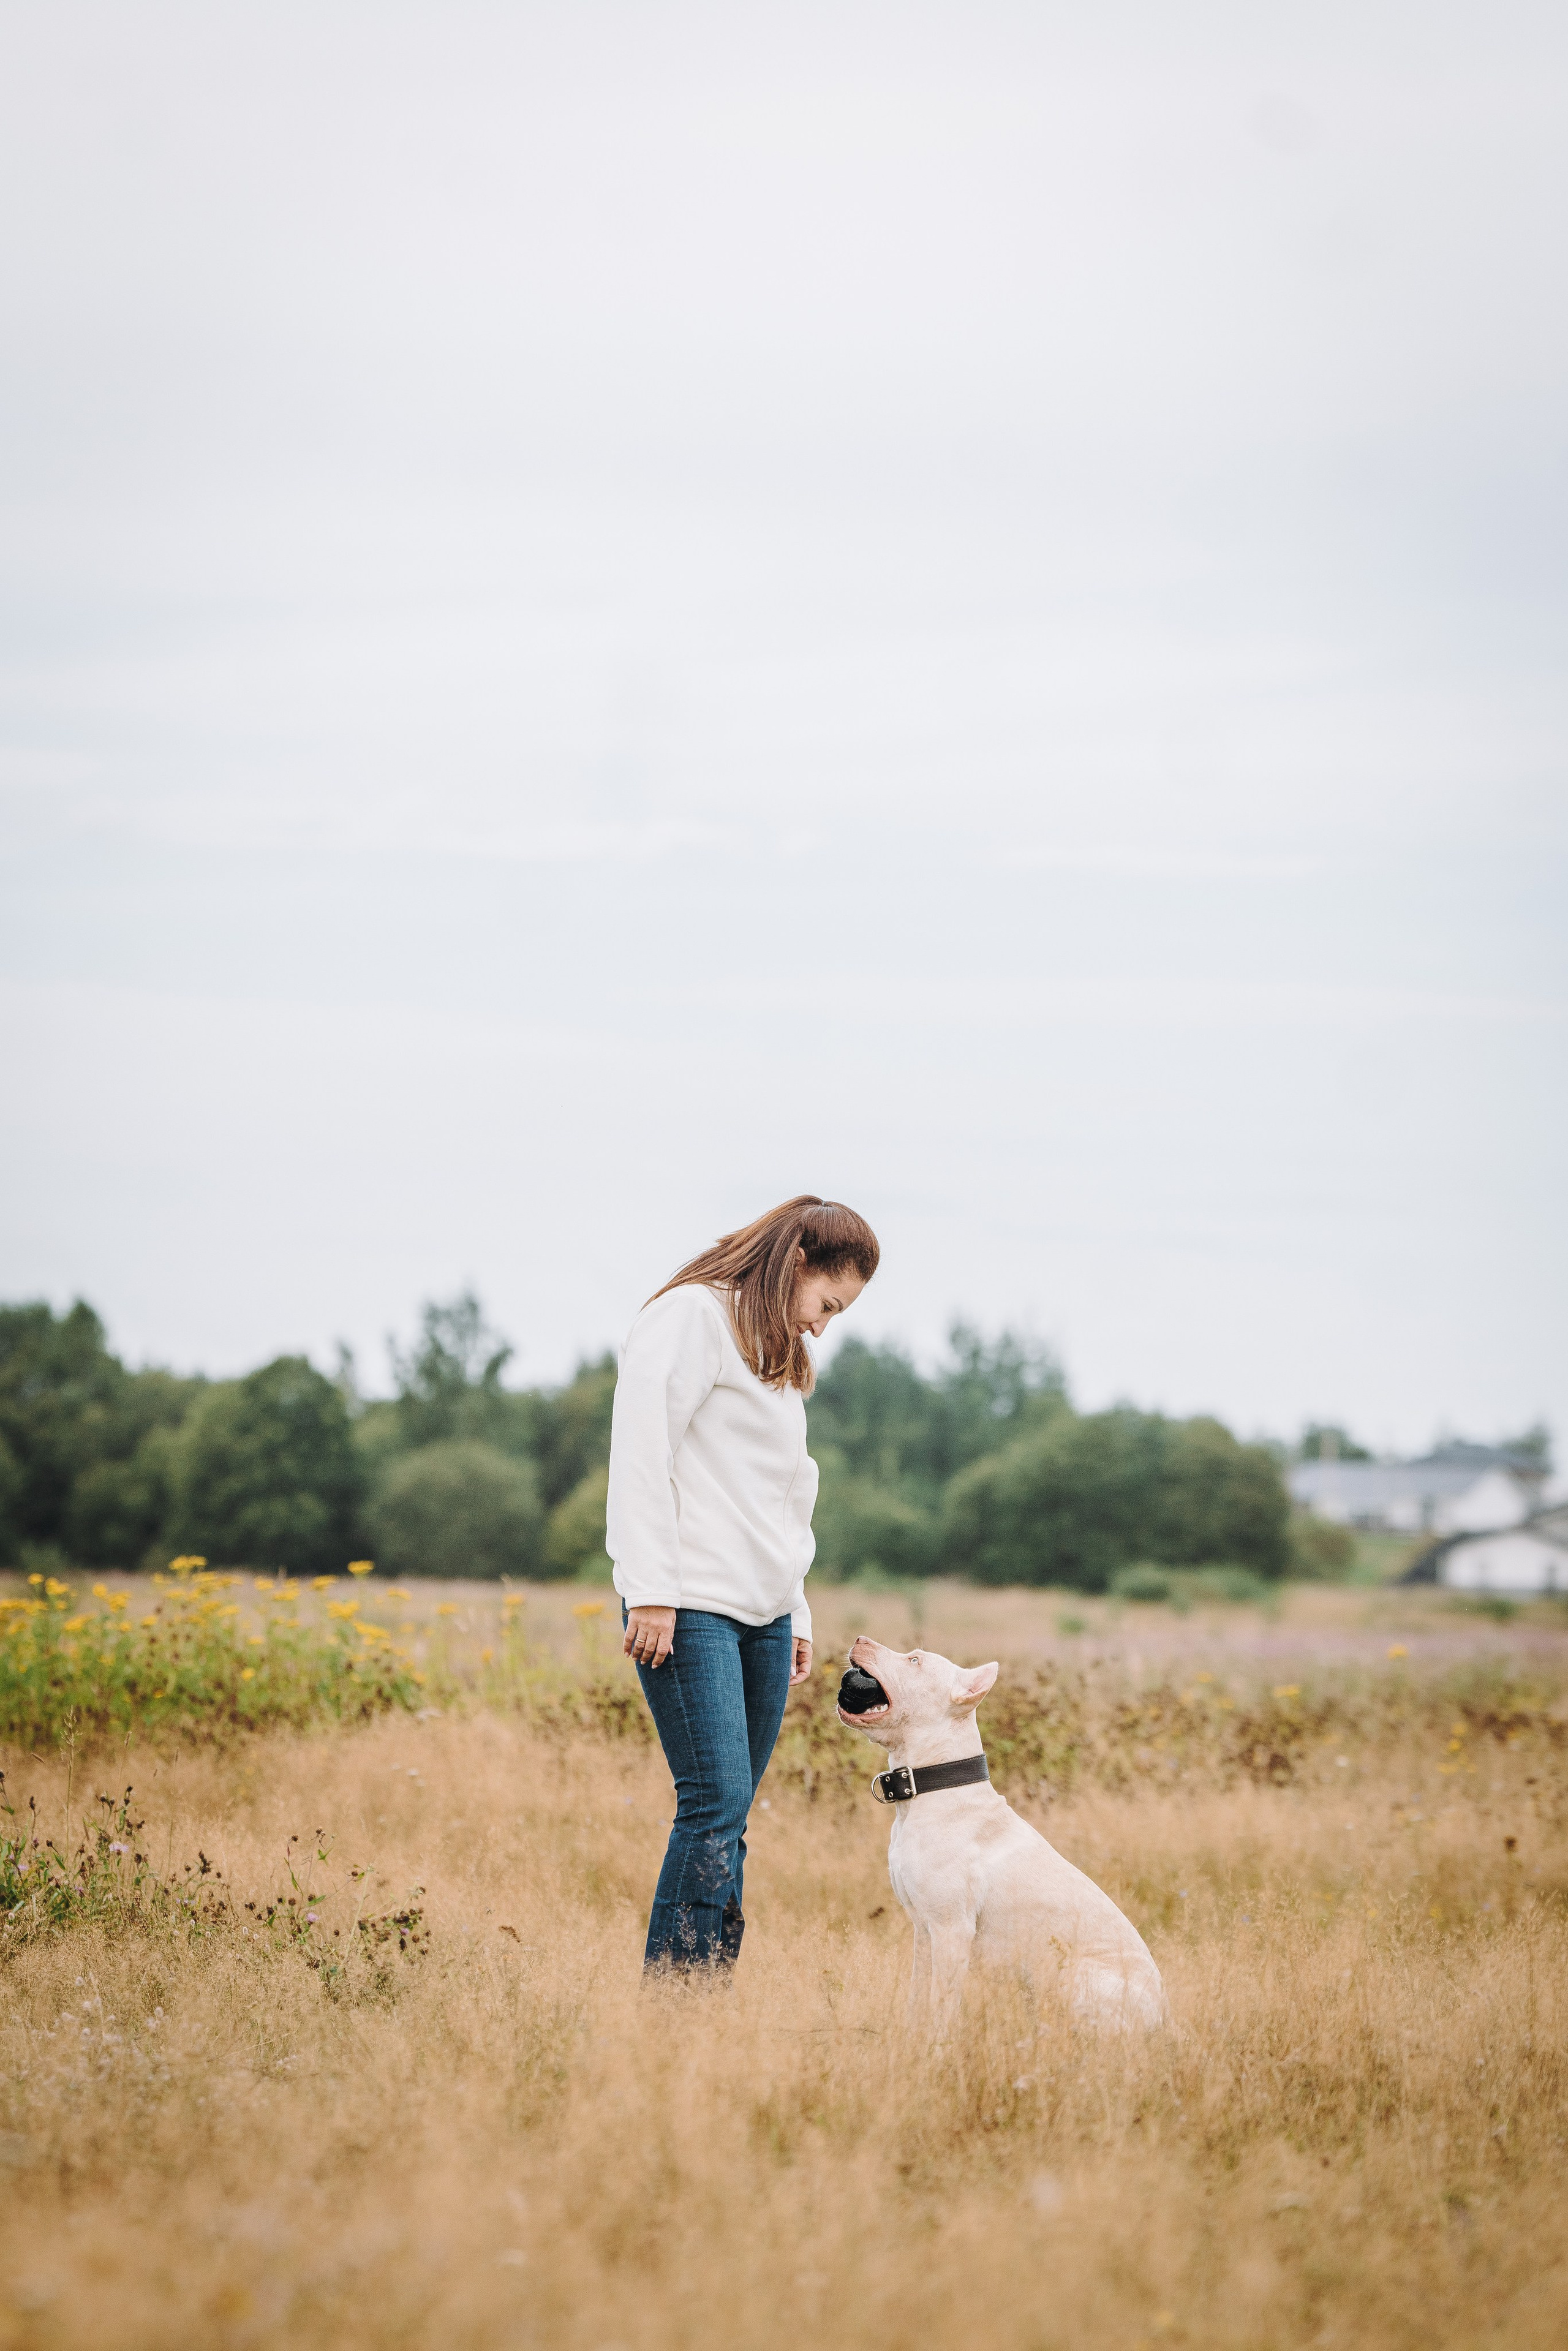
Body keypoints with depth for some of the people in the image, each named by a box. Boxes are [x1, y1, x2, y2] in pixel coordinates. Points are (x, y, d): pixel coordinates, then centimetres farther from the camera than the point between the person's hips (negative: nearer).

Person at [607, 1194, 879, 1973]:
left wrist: (796, 1616, 19)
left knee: (727, 1820, 3)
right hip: (689, 1612, -9)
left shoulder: (777, 1353, 25)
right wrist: (650, 1593, -18)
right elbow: (641, 1455, -12)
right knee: (715, 1803, -15)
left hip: (763, 1616, 9)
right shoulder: (692, 1317, -4)